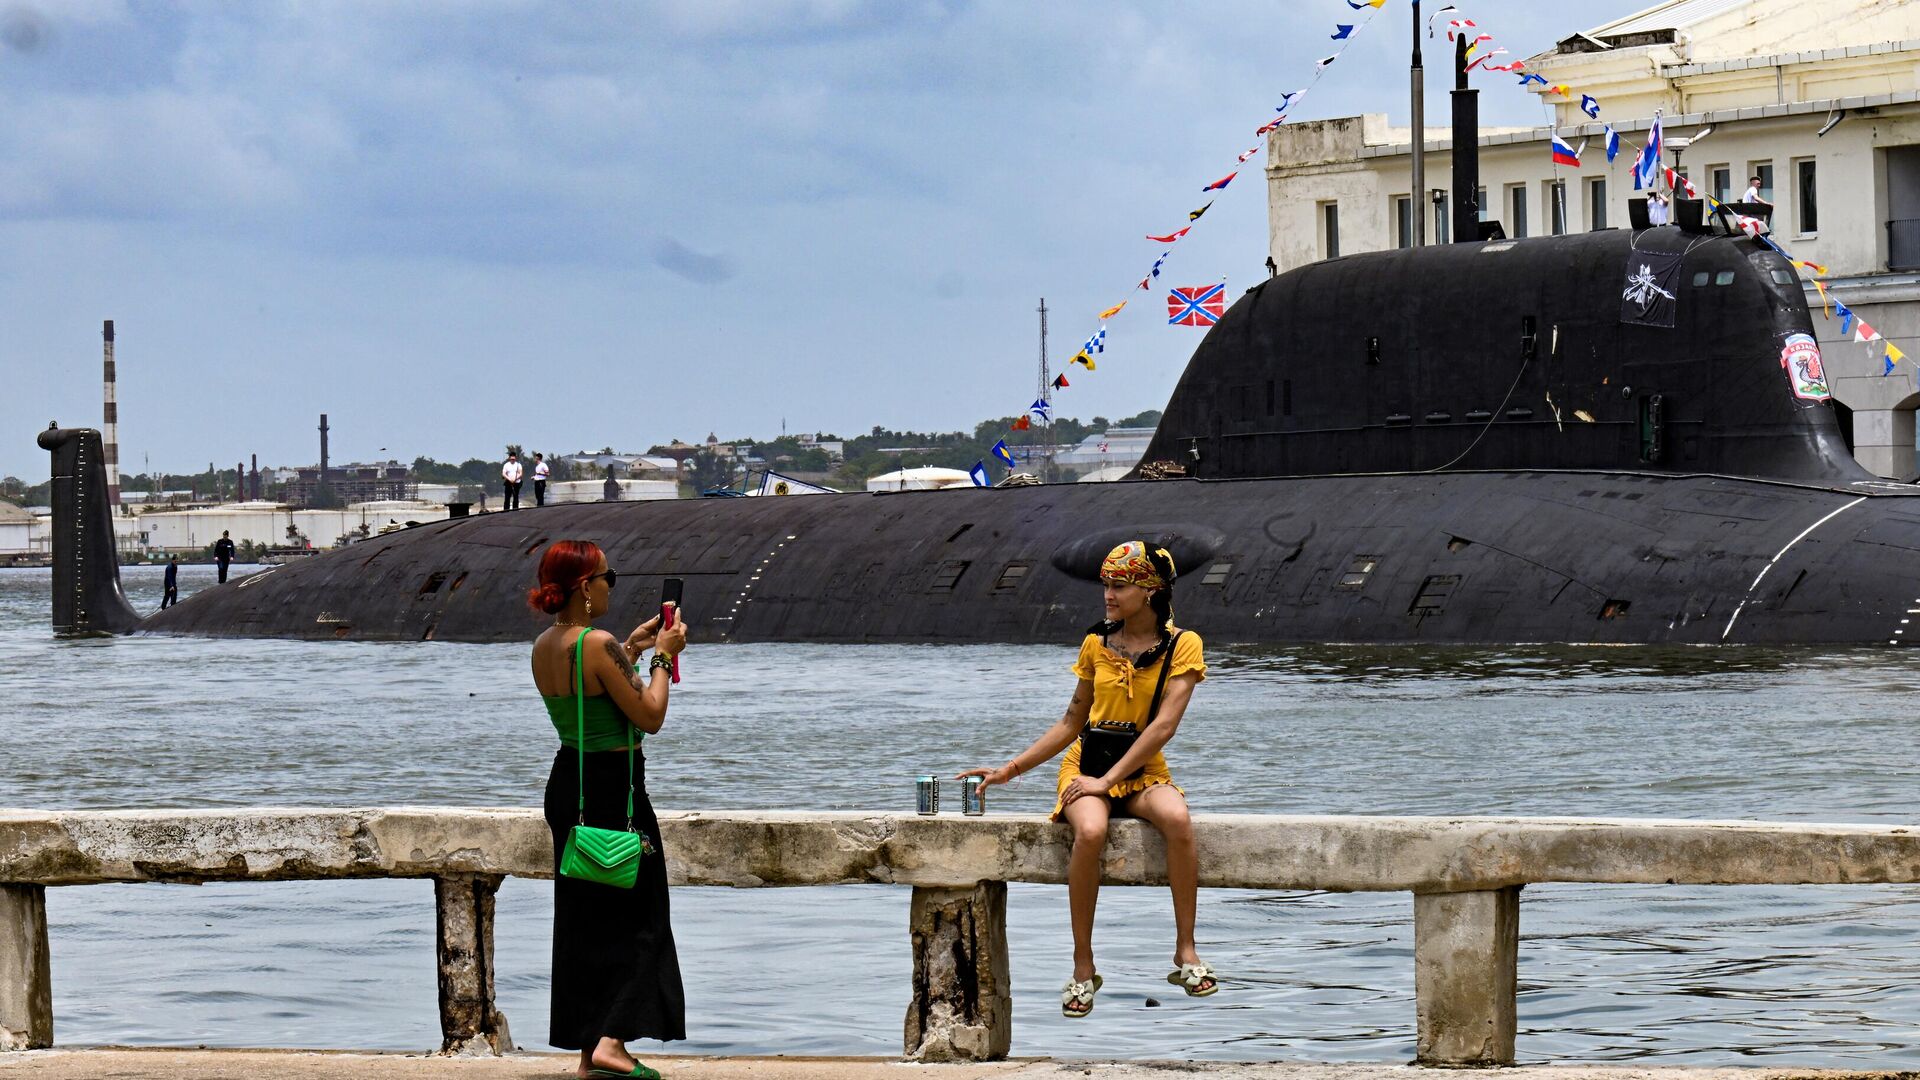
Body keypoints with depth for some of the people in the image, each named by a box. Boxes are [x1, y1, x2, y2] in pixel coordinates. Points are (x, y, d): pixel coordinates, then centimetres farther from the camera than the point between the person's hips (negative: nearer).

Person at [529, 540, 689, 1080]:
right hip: (612, 785, -8)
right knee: (637, 915, 0)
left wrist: (630, 650, 20)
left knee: (582, 918, 13)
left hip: (566, 780, 8)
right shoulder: (597, 645, -20)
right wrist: (663, 657, -5)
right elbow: (649, 717, -17)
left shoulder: (543, 646, 6)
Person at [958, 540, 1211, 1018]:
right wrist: (1009, 770, 7)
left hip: (1143, 771, -1)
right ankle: (1083, 968, -24)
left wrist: (1107, 781, -20)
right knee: (1090, 832, -34)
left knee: (1177, 819, -37)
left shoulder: (1181, 645, -2)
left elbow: (1164, 725, -13)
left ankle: (1186, 952, -24)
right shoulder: (1097, 644, 8)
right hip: (1087, 764, 2)